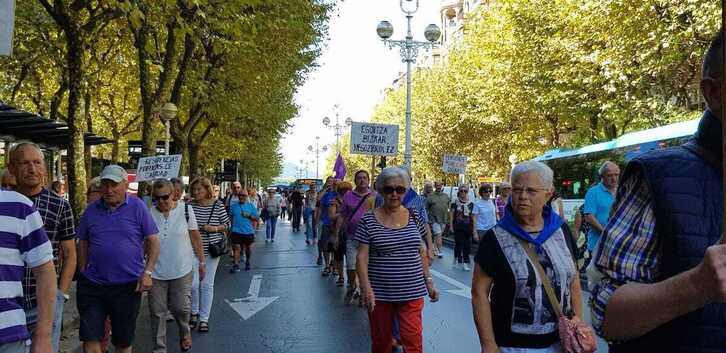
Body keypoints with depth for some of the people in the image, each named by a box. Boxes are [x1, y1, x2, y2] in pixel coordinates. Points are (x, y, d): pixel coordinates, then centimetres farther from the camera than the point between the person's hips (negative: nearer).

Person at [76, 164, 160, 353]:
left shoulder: (138, 207, -3)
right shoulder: (91, 210, 4)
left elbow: (153, 241, -2)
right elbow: (83, 244, 14)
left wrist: (147, 272, -10)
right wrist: (83, 273, 9)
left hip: (128, 286, -2)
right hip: (93, 285, 2)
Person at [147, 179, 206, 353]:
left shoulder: (186, 209, -6)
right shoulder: (149, 213, -5)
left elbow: (195, 237, 1)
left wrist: (201, 261, 4)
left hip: (181, 270, -1)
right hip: (156, 272, 1)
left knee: (181, 308, 4)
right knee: (157, 312, 6)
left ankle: (185, 333, 36)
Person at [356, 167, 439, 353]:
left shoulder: (414, 217, 5)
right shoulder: (369, 220, -5)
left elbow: (421, 253, 12)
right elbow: (362, 257, -7)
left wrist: (429, 281, 8)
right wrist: (366, 289, -16)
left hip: (411, 292, 2)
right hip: (380, 294, -1)